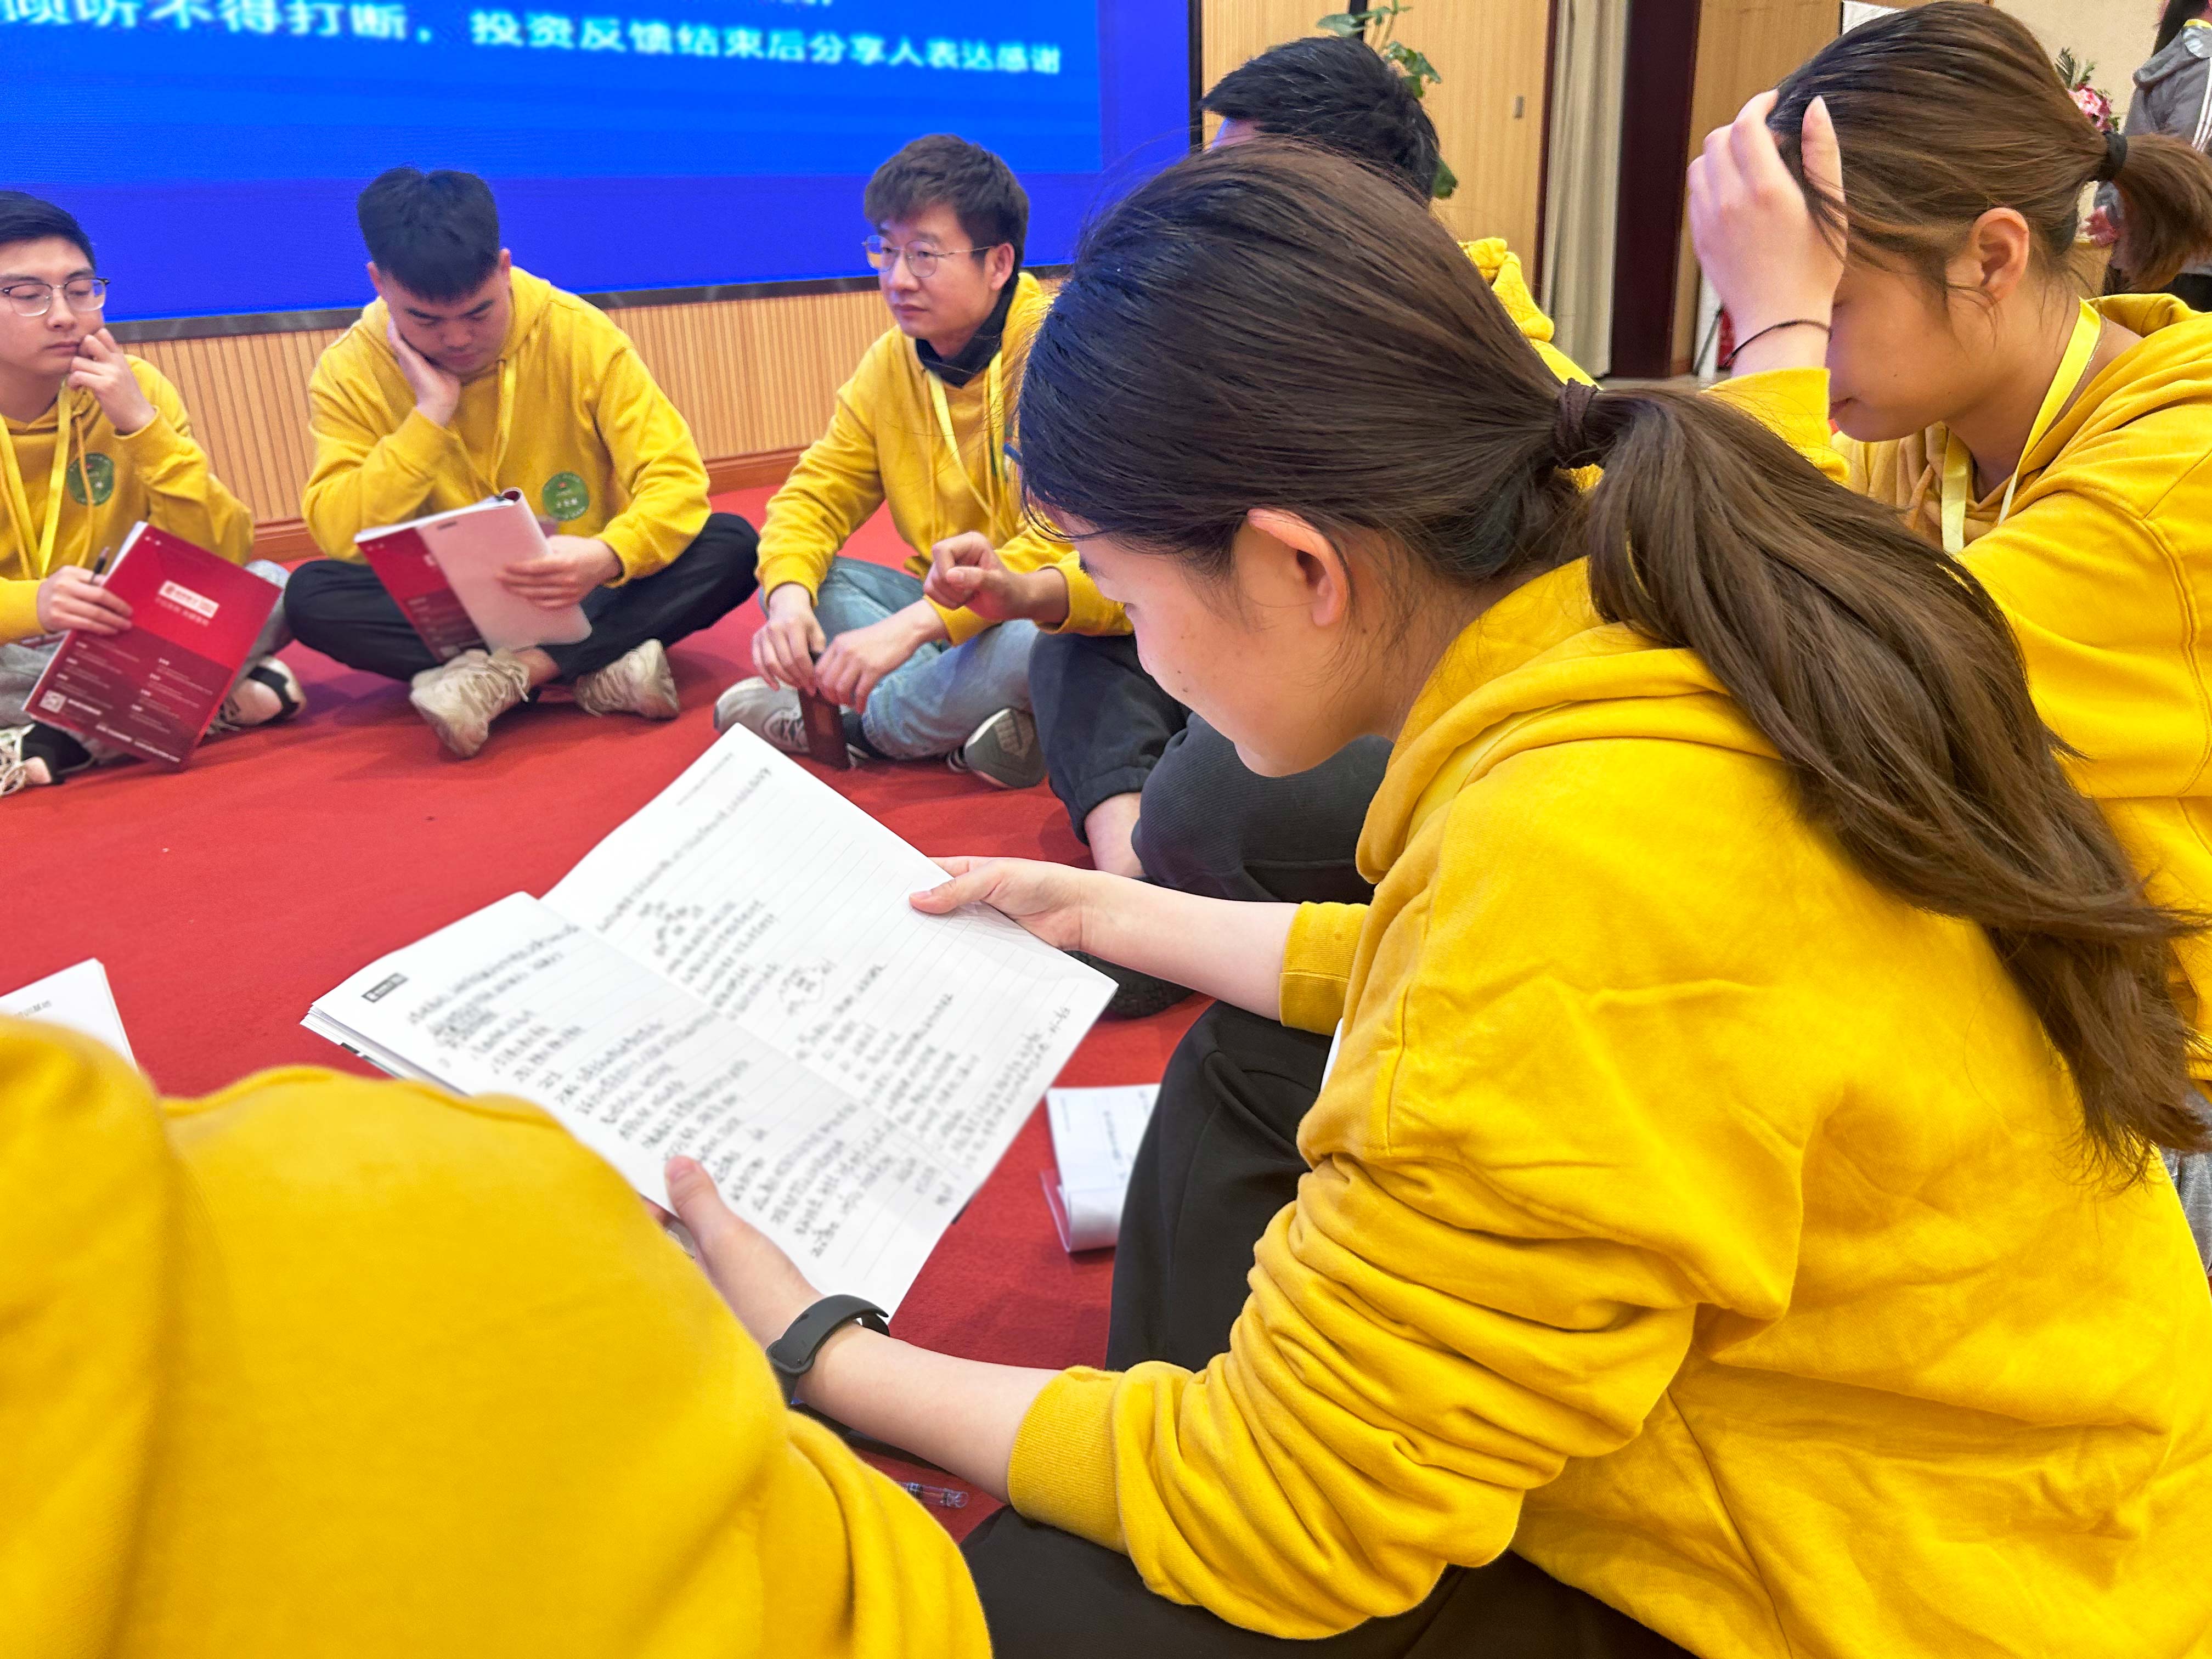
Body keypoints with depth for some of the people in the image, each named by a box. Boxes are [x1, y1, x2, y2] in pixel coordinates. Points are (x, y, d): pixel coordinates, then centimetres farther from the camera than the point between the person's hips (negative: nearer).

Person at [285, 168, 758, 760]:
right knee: (312, 594, -26)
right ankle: (594, 671, -32)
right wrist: (431, 414, -24)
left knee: (730, 543, -25)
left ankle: (509, 674, -29)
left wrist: (607, 556, -38)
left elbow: (678, 482, -18)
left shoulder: (578, 334, -11)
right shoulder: (348, 372, -8)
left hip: (585, 596, 0)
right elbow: (340, 538, -18)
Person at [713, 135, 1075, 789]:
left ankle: (851, 723, -12)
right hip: (946, 604, 6)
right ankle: (967, 721, -21)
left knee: (1028, 643, -38)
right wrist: (790, 594, -19)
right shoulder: (892, 361, 4)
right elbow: (817, 494, 4)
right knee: (793, 583, -9)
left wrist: (911, 626, -36)